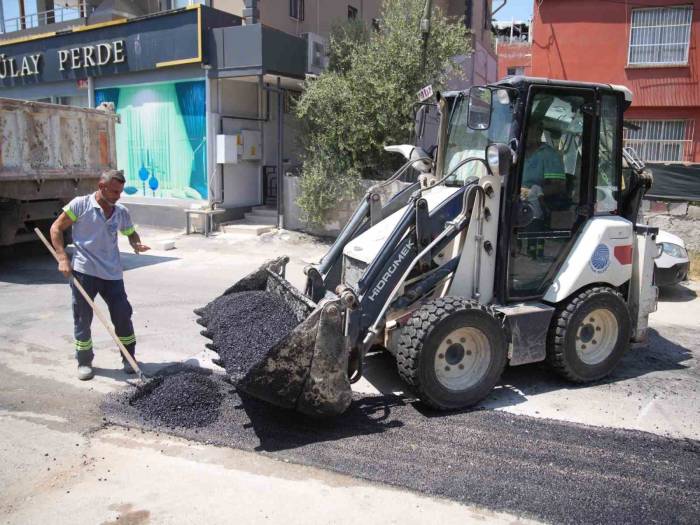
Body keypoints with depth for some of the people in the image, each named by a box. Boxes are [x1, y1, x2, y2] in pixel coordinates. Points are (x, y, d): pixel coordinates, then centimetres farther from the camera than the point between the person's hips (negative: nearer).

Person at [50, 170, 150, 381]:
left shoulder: (122, 212, 7)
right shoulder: (80, 204, -4)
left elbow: (131, 233, 22)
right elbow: (56, 228, 0)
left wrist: (137, 244, -2)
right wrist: (62, 258, -8)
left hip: (112, 274, 3)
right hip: (83, 271, -3)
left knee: (123, 315, 3)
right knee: (83, 318, 6)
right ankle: (84, 362, 21)